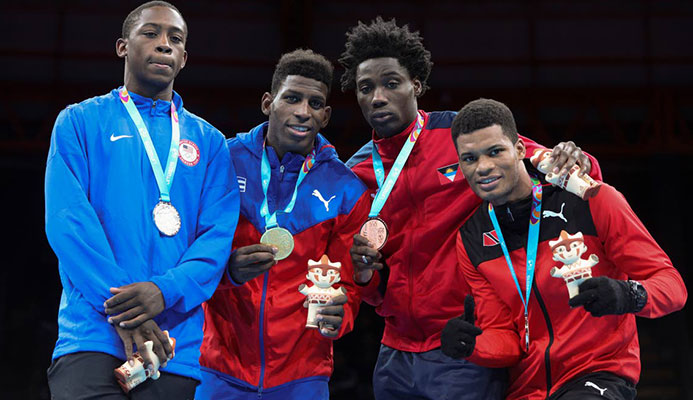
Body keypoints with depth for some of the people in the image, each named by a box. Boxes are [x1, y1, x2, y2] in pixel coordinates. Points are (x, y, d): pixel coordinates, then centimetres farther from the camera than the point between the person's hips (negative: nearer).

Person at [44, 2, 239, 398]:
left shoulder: (209, 142, 14)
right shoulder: (80, 121, 9)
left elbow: (218, 236, 2)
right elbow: (67, 219, -4)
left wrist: (166, 291, -17)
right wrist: (120, 309, -16)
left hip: (176, 344, 2)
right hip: (92, 334, -2)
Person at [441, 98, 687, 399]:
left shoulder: (593, 201, -6)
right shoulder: (472, 240, 6)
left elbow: (672, 285, -5)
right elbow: (504, 338, 8)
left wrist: (630, 295, -25)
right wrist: (471, 345, -13)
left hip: (600, 375, -5)